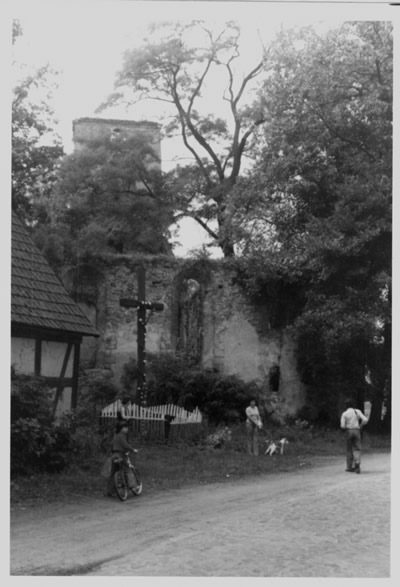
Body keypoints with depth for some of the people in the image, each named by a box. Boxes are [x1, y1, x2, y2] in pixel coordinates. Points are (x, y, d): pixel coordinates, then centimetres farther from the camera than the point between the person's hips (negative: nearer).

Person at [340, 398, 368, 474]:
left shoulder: (344, 414, -2)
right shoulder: (357, 411, 4)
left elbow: (342, 426, -9)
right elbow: (365, 420, -7)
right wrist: (360, 425, 9)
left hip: (349, 431, -1)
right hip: (357, 431, 1)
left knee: (349, 450, 11)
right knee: (357, 449, 3)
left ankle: (350, 467, 14)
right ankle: (357, 463, -21)